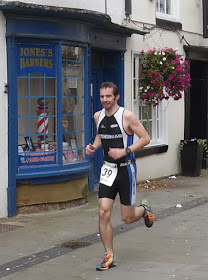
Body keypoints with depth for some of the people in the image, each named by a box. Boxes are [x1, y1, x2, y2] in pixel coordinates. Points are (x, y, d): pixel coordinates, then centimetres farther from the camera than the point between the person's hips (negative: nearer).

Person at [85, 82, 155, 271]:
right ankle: (109, 257, 2)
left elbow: (145, 138, -11)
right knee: (104, 213, -9)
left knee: (127, 218, 4)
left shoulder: (127, 116, -14)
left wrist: (124, 151, -21)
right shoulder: (98, 116, 4)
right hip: (108, 169, 4)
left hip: (126, 168, -4)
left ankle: (144, 209, 41)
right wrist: (94, 146, 2)